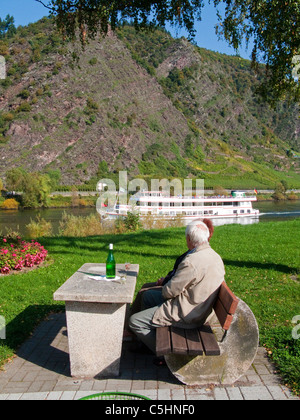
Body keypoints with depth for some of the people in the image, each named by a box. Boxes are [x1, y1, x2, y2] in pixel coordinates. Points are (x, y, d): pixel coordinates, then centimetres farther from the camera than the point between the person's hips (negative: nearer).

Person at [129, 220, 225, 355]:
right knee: (147, 295, 22)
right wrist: (167, 280, 6)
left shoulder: (191, 261, -29)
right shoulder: (215, 257, 2)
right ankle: (144, 341, 34)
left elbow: (170, 291, -21)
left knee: (134, 321, -6)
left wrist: (164, 289, 2)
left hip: (185, 314, -10)